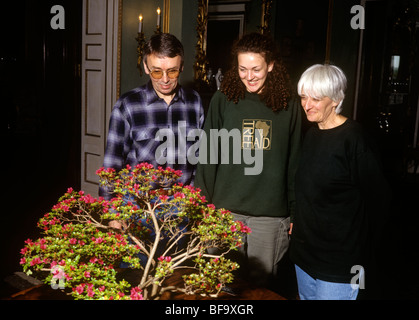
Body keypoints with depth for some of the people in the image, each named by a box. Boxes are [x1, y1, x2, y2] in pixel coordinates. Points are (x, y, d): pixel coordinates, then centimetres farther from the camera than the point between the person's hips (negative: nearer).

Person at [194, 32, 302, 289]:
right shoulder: (223, 100, 1)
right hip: (226, 209, 0)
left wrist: (296, 212, 4)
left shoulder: (289, 107, 2)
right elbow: (208, 156, 3)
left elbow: (294, 163, 5)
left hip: (271, 214, 0)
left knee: (260, 284, 9)